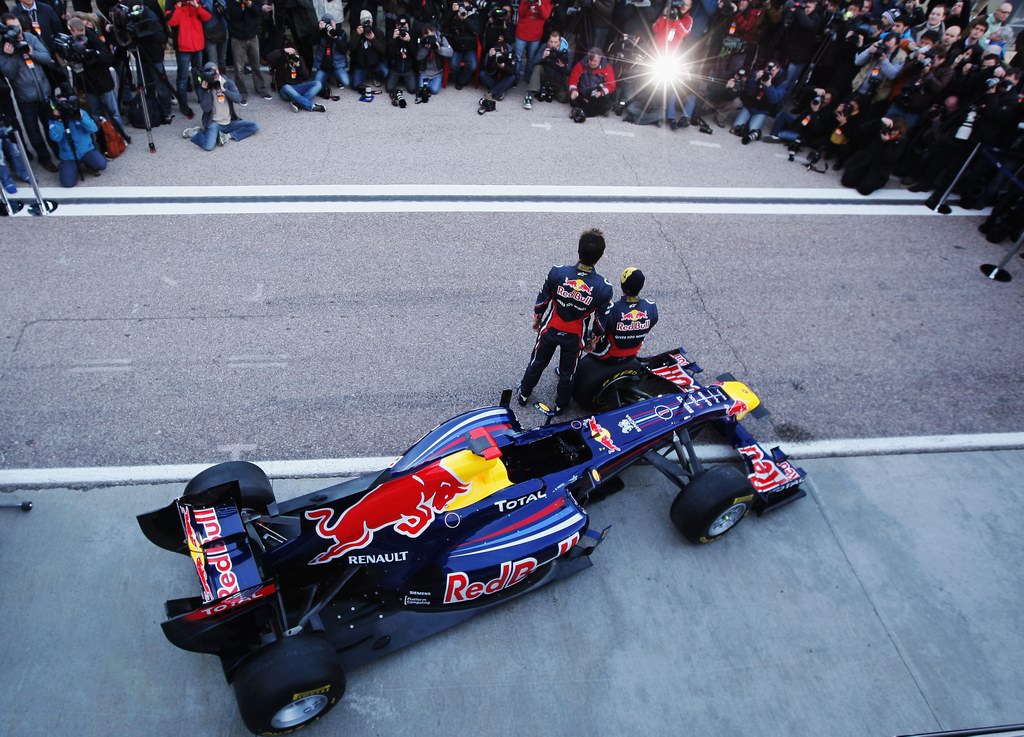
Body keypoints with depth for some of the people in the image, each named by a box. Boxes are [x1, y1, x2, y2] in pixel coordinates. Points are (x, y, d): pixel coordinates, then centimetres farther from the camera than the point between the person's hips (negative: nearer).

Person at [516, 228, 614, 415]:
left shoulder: (557, 273, -26)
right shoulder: (604, 288, -26)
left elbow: (543, 299, -9)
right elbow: (600, 320, -10)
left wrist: (537, 317, 11)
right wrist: (592, 339, 9)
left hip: (549, 329, 1)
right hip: (575, 337, 0)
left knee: (537, 363, 26)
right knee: (567, 373, 25)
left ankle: (524, 394, 49)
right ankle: (560, 405, 48)